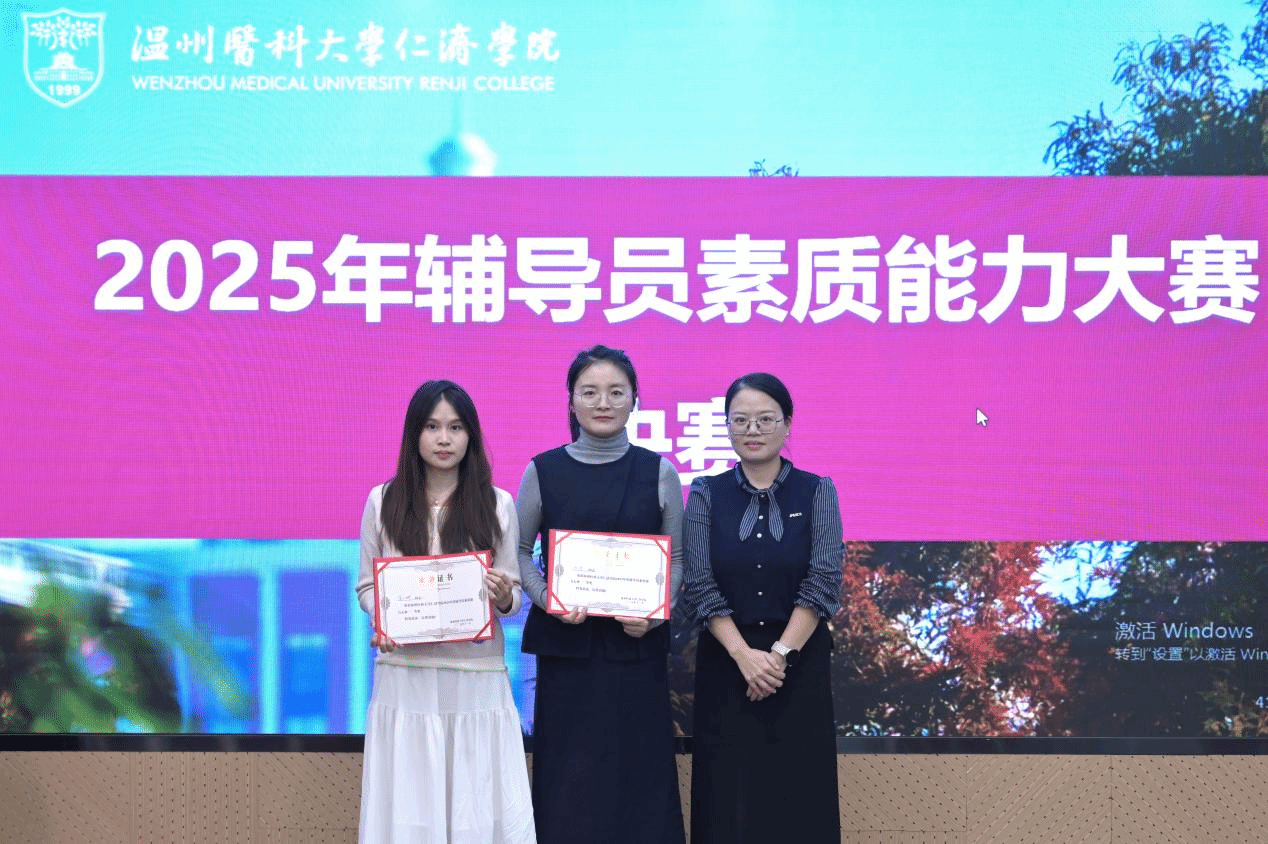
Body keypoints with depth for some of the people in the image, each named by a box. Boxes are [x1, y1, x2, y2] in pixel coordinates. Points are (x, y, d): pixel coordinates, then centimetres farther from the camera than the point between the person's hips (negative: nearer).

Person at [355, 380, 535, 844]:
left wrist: (505, 598, -16)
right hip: (406, 676, 0)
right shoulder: (383, 501, 5)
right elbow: (367, 584, 9)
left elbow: (513, 594, 7)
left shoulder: (498, 504, 5)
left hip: (477, 678, 0)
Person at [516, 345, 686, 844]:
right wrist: (546, 598, -10)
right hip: (565, 640, 0)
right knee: (568, 770, 1)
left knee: (638, 766, 1)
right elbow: (519, 551, 7)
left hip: (636, 642, 0)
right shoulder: (543, 471, 3)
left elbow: (675, 559, 7)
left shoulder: (658, 472, 3)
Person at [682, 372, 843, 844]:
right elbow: (699, 586, -4)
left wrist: (779, 654, -15)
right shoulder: (706, 495, 3)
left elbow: (823, 584, -6)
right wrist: (745, 654, -16)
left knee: (797, 793, 1)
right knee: (729, 796, 2)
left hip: (799, 660, 0)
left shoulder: (816, 492, 1)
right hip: (726, 661, 1)